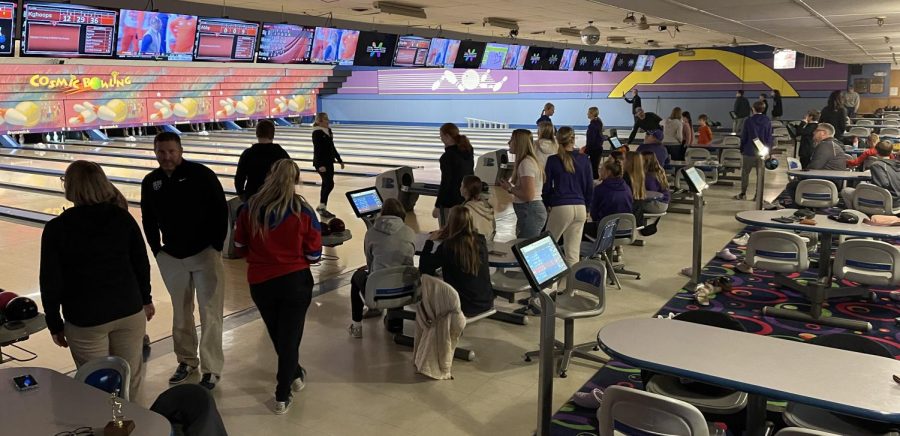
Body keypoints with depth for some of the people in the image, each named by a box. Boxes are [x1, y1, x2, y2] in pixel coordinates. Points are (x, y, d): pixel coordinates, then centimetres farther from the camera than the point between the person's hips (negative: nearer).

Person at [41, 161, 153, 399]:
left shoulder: (57, 228, -10)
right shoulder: (123, 218, -2)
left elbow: (51, 281, -7)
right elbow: (141, 263, 4)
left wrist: (54, 323, 4)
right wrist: (146, 299, 16)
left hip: (85, 319, -3)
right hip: (129, 311, 3)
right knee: (129, 378, 16)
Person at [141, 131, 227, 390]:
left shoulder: (201, 175, -12)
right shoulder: (150, 182, 2)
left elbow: (220, 212, -9)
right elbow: (148, 220, 13)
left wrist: (216, 247, -9)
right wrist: (157, 250, 8)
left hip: (205, 254, -4)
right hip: (171, 258, 5)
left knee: (210, 314, -1)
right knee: (180, 313, 16)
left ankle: (211, 369, 7)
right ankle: (186, 361, 32)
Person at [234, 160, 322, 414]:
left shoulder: (250, 208, -8)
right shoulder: (303, 212, -15)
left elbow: (240, 245, 5)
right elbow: (314, 255, -9)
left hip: (260, 283, 3)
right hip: (295, 281, -2)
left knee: (277, 335, 23)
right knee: (289, 337, 10)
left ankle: (294, 376, 45)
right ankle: (282, 397, 16)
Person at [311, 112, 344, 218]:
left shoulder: (329, 130, 10)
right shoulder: (317, 133, -14)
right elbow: (317, 150, -19)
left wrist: (339, 160, 18)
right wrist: (320, 165, -26)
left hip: (329, 162, 8)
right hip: (321, 163, -8)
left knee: (326, 185, 11)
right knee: (329, 184, -12)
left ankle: (322, 207, 20)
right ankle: (322, 207, -2)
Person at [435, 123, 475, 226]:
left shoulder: (448, 156, -18)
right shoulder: (468, 151, 4)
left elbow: (445, 183, -18)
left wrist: (437, 206, -13)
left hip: (449, 202, -8)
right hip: (466, 200, 8)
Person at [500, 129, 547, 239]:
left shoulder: (526, 163, -15)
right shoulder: (530, 160, 15)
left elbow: (528, 195, -21)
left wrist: (510, 189, -10)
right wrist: (510, 185, 10)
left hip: (530, 213, -10)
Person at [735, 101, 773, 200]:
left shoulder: (749, 121, -8)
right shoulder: (767, 122, -2)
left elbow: (744, 137, -3)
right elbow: (769, 138, 2)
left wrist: (741, 149, 7)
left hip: (749, 152, -2)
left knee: (745, 173, 8)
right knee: (760, 174, 8)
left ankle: (743, 194, 11)